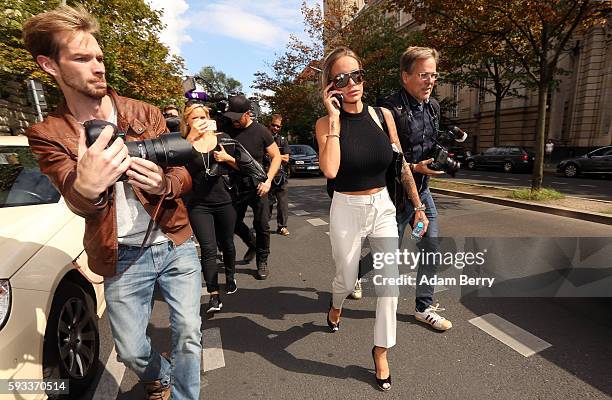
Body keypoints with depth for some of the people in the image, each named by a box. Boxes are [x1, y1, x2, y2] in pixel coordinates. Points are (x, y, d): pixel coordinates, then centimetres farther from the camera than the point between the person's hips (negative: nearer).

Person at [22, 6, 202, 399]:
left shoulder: (146, 114, 0)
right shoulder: (48, 134, -3)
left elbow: (184, 175, -2)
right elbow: (79, 202, -15)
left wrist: (164, 183, -26)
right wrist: (87, 186, -40)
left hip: (176, 244, 0)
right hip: (123, 259, 0)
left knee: (189, 334, 3)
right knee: (131, 351, 16)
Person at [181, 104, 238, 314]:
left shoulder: (222, 138, 3)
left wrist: (227, 158, -11)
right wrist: (191, 136, -22)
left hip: (224, 201, 2)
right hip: (198, 204, -1)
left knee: (227, 244, 16)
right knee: (208, 248, -8)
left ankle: (230, 277, 41)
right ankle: (214, 295, 2)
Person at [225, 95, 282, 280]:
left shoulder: (260, 131, -7)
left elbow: (276, 156, -4)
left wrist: (268, 180, -14)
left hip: (257, 186, -3)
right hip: (236, 186, 3)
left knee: (262, 225, 1)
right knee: (234, 223, 12)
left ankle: (262, 260, 21)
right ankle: (252, 245, 40)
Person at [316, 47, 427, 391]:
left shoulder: (383, 115, 0)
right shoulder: (326, 123, -8)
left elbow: (402, 166, 5)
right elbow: (330, 170, -25)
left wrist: (418, 206, 8)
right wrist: (334, 118, -20)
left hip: (384, 206, 3)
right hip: (347, 210, -2)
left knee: (390, 283, 3)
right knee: (347, 280, 12)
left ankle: (381, 352, 26)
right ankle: (336, 307, 51)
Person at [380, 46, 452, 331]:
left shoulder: (433, 106, 8)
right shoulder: (390, 110, -19)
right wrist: (415, 168, -24)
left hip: (422, 191, 8)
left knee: (431, 250, 10)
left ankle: (424, 307, 27)